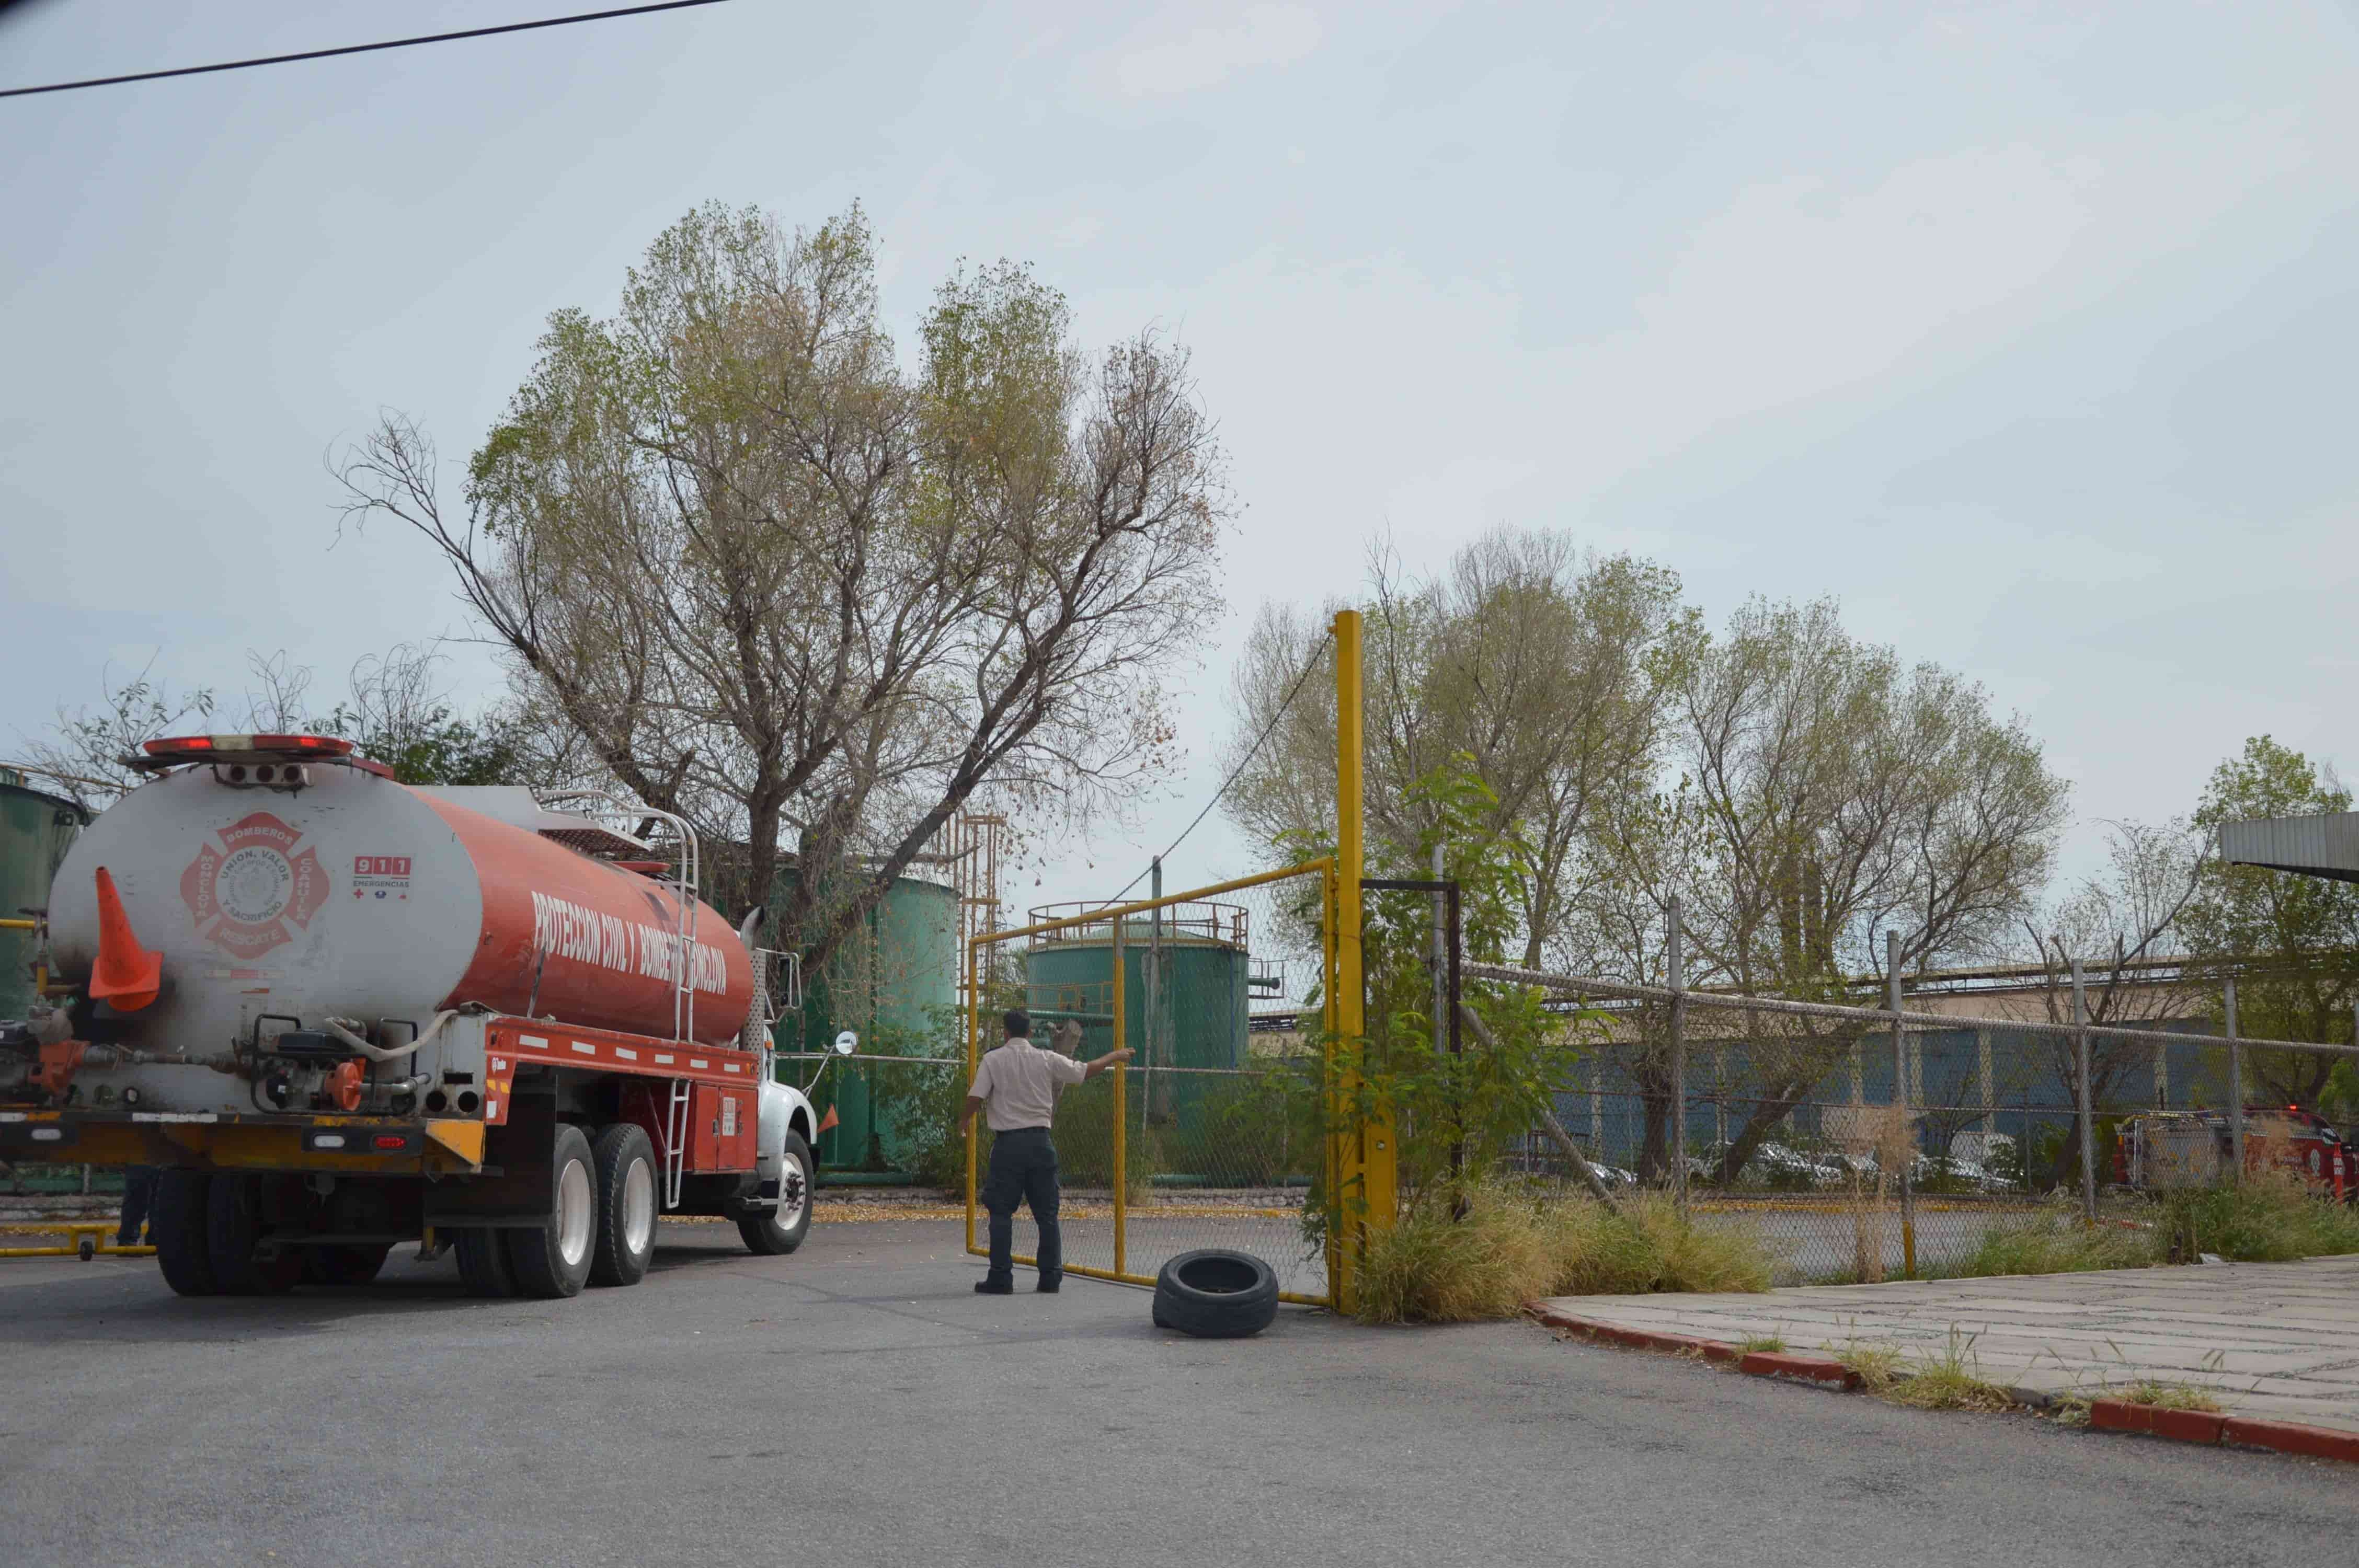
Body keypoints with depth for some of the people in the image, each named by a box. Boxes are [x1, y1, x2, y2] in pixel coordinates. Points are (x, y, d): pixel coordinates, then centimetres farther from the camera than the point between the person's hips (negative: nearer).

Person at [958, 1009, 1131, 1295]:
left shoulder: (993, 1059, -3)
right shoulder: (1047, 1059, 3)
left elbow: (975, 1098, -9)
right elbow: (1088, 1070, 10)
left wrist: (965, 1119, 12)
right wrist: (1114, 1056, 28)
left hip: (1008, 1144, -2)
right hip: (1040, 1142, 2)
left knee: (1001, 1212, 3)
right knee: (1047, 1213, 9)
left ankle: (1000, 1278, 0)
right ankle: (1051, 1276, 11)